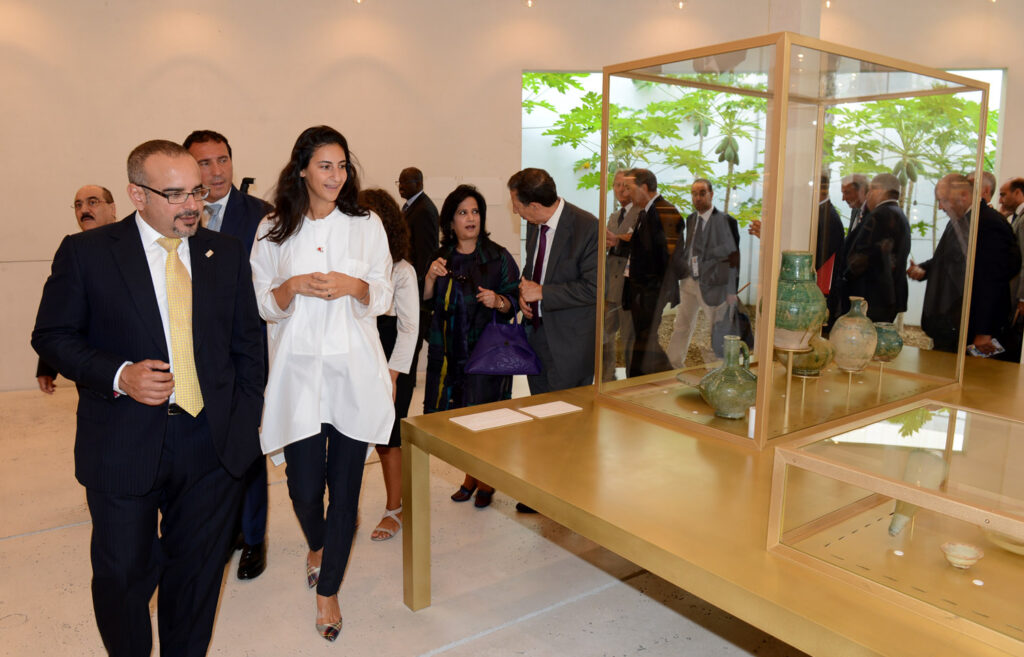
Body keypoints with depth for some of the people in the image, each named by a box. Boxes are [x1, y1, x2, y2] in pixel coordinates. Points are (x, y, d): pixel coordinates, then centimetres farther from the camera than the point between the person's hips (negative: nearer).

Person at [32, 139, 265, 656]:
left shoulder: (227, 253, 5)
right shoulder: (86, 252, -3)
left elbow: (247, 342, 9)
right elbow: (51, 336, 0)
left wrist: (246, 416, 2)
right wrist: (118, 376, -16)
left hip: (213, 443, 3)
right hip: (124, 446, -2)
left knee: (198, 570, 15)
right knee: (122, 575, 11)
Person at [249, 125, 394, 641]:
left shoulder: (367, 226, 6)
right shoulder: (273, 232, 6)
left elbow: (382, 298, 6)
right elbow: (265, 306, 6)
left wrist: (353, 285, -14)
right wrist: (293, 287, -14)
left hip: (354, 371, 0)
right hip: (299, 371, 0)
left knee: (345, 483, 2)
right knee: (304, 485, 1)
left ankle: (328, 589, 22)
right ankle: (316, 545, 38)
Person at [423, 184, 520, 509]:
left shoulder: (498, 257, -2)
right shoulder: (442, 257, 8)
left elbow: (514, 301, -2)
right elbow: (425, 302, 8)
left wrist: (498, 301, -22)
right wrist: (431, 278, -10)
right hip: (449, 350, 4)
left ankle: (486, 481, 18)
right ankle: (471, 475, 29)